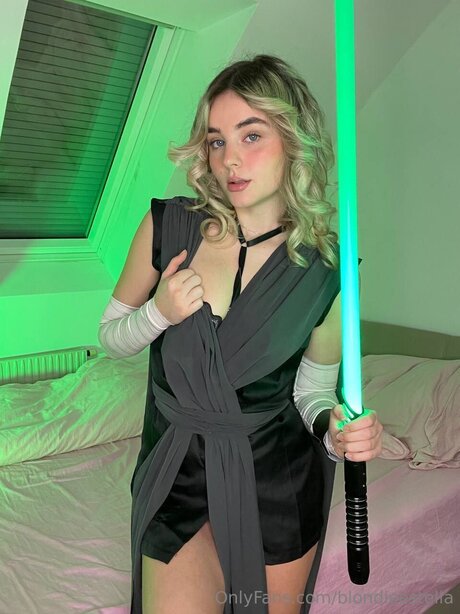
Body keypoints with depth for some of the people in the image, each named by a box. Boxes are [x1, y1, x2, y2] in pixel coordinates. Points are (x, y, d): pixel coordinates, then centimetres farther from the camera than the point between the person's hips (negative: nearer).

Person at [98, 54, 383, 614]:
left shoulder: (328, 269, -13)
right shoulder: (167, 226, -12)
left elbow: (313, 388, 1)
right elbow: (110, 337, 1)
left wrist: (334, 431, -21)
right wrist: (159, 313, -20)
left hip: (280, 484, 1)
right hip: (179, 475, 0)